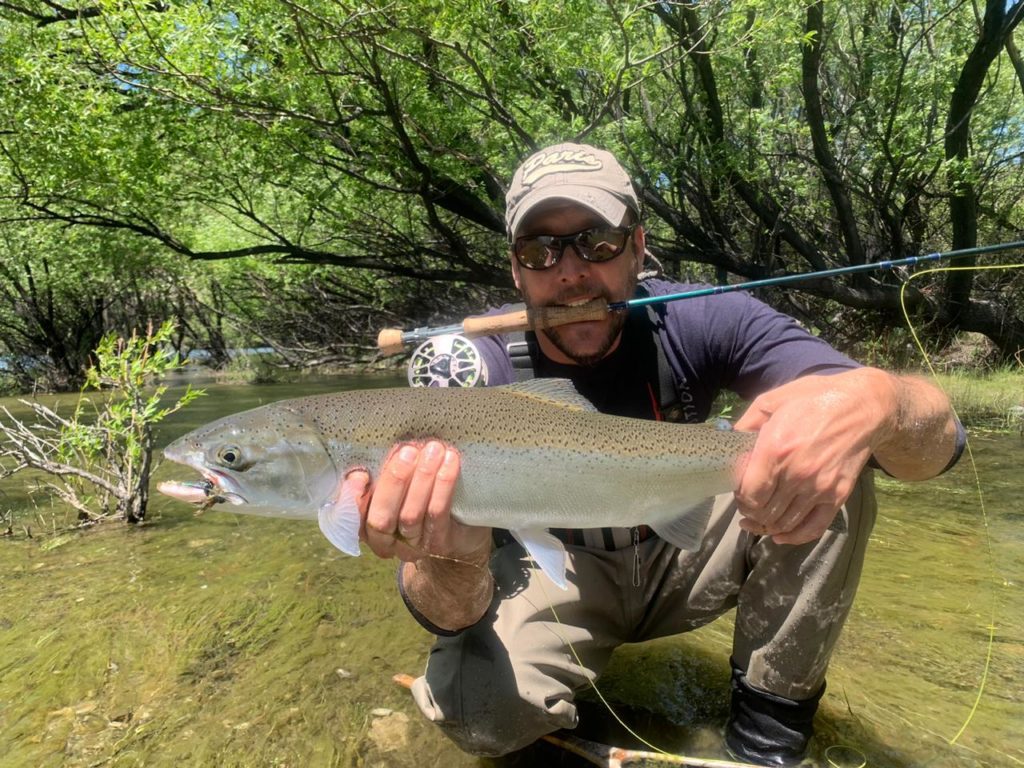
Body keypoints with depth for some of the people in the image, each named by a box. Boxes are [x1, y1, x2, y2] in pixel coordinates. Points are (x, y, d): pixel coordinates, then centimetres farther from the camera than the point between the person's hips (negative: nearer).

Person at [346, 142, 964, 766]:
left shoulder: (702, 322, -20)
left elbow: (937, 438, -24)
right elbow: (450, 617, -26)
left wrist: (868, 400, -49)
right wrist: (453, 556, -51)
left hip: (682, 554, 2)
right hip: (555, 572, -1)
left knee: (830, 468, -22)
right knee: (477, 703, -31)